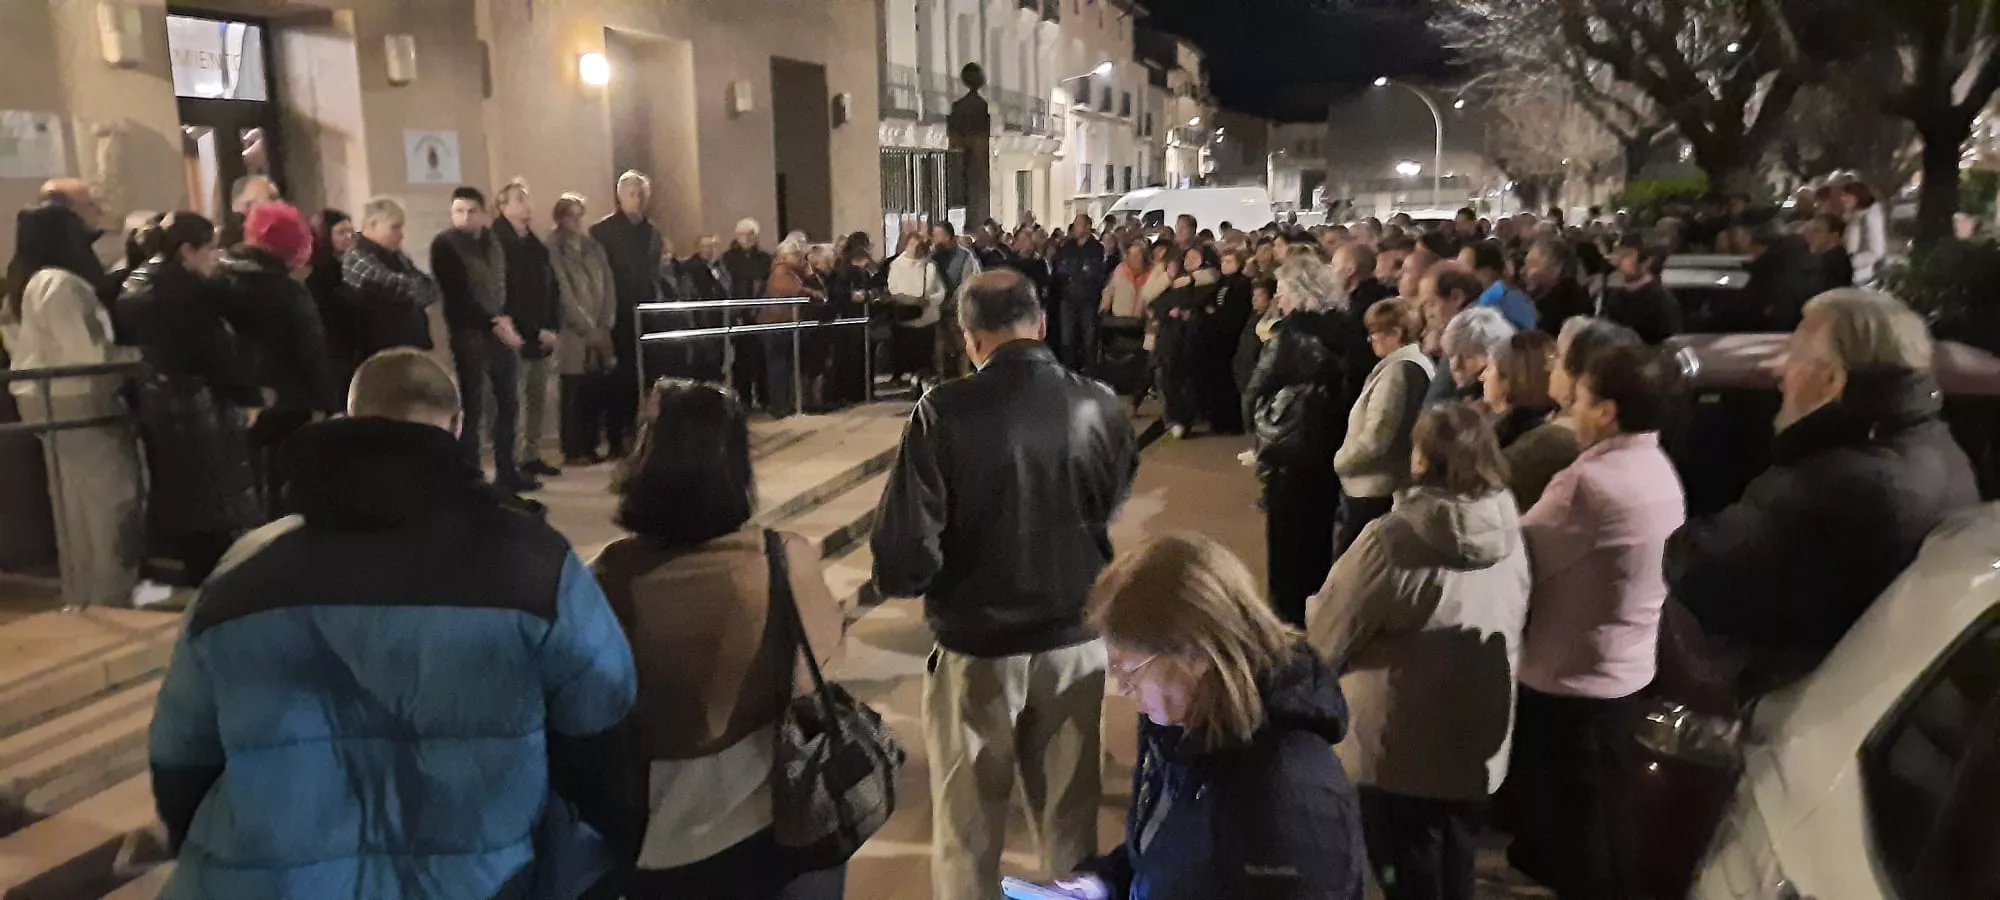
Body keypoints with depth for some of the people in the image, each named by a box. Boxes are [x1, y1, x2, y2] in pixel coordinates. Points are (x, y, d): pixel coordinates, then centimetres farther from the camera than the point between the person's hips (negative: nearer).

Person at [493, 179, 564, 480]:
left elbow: (552, 289, 14)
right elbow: (508, 297, -15)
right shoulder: (499, 245, -8)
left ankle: (532, 456, 19)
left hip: (543, 336, 8)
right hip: (517, 337, -8)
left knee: (538, 399, 11)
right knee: (514, 401, -6)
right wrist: (536, 331, -15)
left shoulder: (536, 245, 16)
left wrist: (555, 329, 2)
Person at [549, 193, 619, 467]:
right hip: (573, 335, -5)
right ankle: (573, 451, 3)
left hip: (601, 333, 5)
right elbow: (564, 292, -8)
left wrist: (605, 326, -2)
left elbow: (609, 286, 9)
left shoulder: (594, 247, 15)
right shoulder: (554, 250, -1)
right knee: (575, 394, -4)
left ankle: (590, 447, 11)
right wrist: (588, 329, -11)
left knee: (598, 392, 1)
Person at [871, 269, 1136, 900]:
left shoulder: (944, 412, -19)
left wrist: (899, 576, 0)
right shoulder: (1100, 407, -9)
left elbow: (906, 555, -21)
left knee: (967, 830, 17)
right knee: (1070, 820, 21)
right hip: (1077, 640, 3)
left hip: (977, 647, -3)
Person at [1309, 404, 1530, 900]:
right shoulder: (1510, 535, -8)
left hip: (1401, 752, -5)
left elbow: (1324, 641, -16)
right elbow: (1516, 632, 7)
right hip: (1481, 747, 5)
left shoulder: (1393, 541, -26)